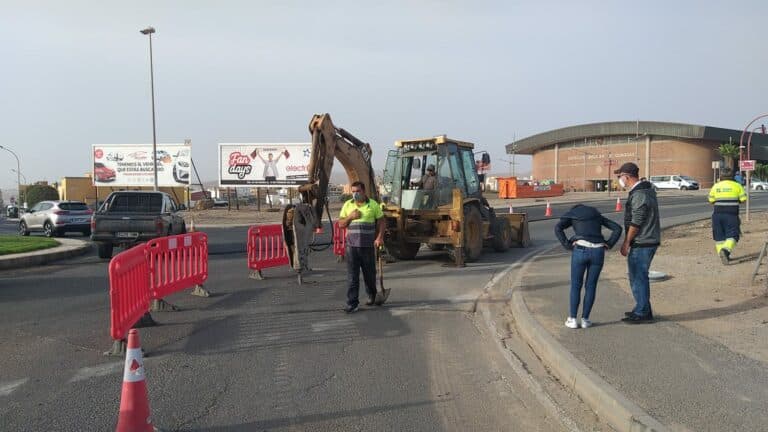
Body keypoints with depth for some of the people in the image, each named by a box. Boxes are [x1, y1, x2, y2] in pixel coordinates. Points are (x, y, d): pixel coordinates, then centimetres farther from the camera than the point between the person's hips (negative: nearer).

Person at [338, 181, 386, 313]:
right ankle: (352, 303, -1)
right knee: (352, 276, -3)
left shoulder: (373, 205, 3)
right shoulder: (347, 205, 8)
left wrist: (380, 237, -10)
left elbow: (381, 222, 4)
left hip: (368, 246, -1)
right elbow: (340, 224, 9)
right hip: (352, 246, 1)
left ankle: (372, 295, 36)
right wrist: (350, 217, -9)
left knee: (369, 273, 11)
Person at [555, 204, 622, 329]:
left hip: (581, 251, -2)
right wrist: (608, 245, 11)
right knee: (591, 286, 16)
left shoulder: (570, 215, 18)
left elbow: (558, 228, -3)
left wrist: (568, 246, -1)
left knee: (576, 285, 12)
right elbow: (617, 228, 18)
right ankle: (585, 319, 16)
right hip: (598, 252, 2)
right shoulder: (598, 215, 28)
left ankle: (572, 320, 11)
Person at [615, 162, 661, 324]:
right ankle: (642, 309, 27)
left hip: (641, 244, -10)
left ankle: (642, 313, 5)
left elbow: (635, 223, -21)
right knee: (640, 276, 18)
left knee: (638, 277, -2)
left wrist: (626, 243, -13)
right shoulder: (648, 189, 12)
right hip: (650, 240, 10)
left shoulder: (638, 195, -20)